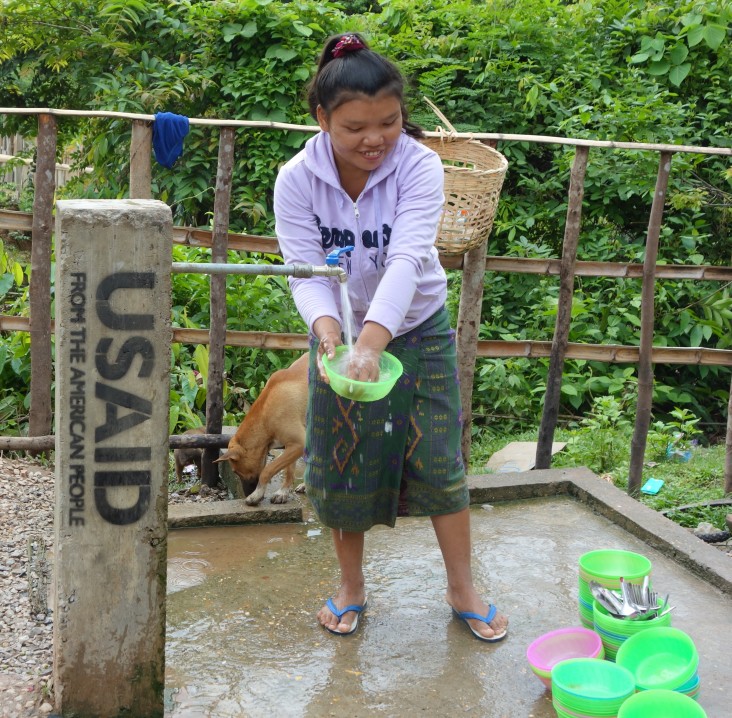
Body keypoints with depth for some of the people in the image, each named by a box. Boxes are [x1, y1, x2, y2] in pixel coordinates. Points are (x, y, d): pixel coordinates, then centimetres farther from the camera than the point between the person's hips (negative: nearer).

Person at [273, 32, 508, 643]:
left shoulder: (419, 167, -23)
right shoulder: (297, 181, -18)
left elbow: (407, 259, -34)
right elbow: (306, 269, -24)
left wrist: (373, 340, -49)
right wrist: (327, 327, -45)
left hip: (419, 333, -1)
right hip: (341, 335, 2)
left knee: (439, 461, 3)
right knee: (340, 466, 9)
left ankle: (462, 588, 21)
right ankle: (352, 586, 30)